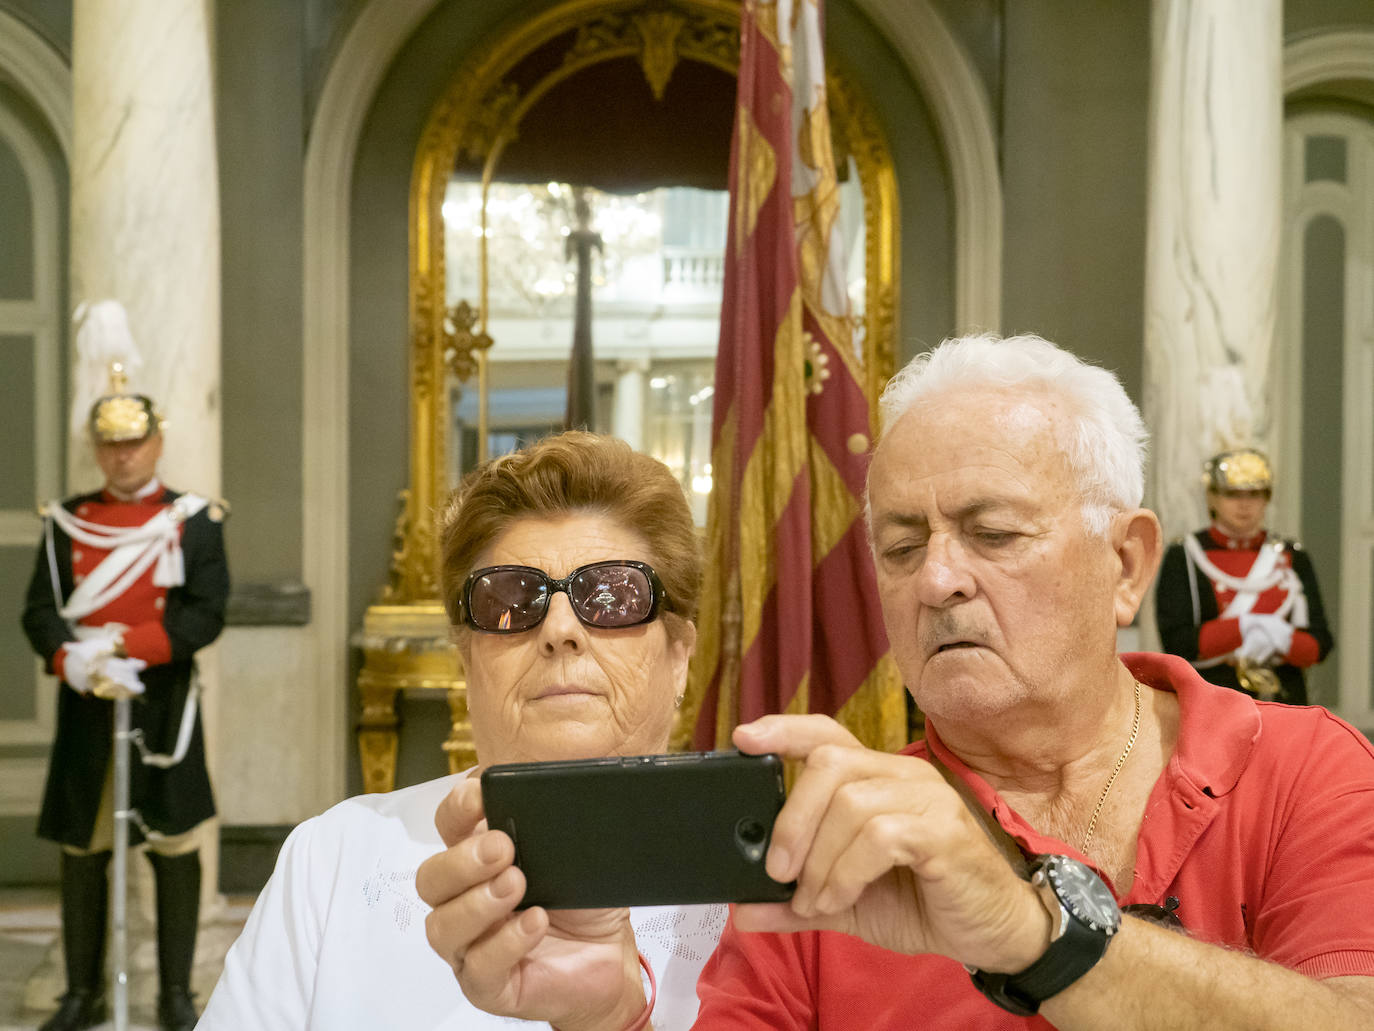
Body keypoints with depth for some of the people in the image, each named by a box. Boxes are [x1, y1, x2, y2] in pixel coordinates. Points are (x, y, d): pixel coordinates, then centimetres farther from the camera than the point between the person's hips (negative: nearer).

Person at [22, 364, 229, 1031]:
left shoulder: (195, 521, 1)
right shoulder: (66, 524, 8)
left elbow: (205, 615, -8)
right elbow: (40, 613, 1)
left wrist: (121, 644, -18)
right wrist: (75, 662, -19)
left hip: (164, 706, -2)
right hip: (85, 708, 2)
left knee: (175, 845, 2)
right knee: (81, 849, 7)